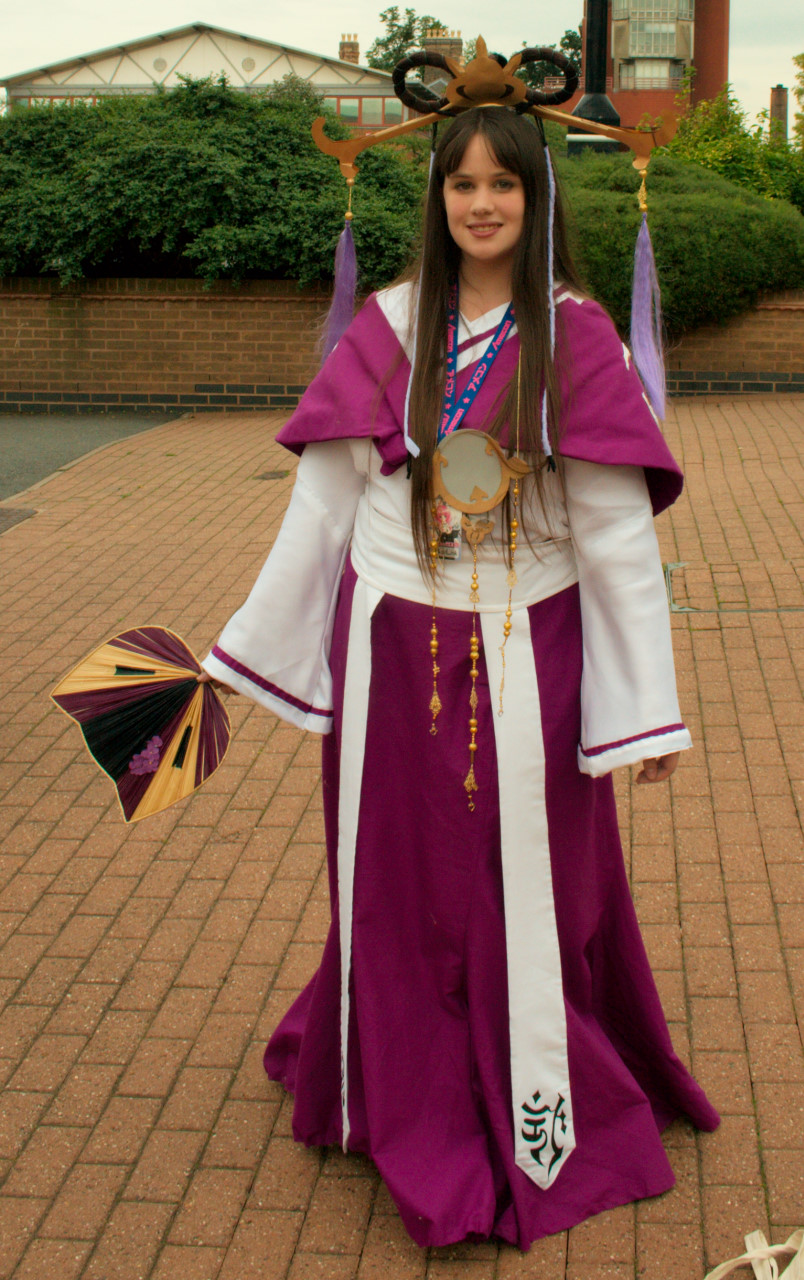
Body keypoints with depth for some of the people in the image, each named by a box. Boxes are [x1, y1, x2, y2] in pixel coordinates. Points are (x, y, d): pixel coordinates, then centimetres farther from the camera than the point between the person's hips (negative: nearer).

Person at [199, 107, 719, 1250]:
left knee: (528, 894, 8)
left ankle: (540, 1125, 28)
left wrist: (649, 708, -8)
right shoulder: (388, 329, 3)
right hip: (394, 647, 2)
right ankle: (408, 1101, 36)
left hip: (525, 658, -2)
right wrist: (242, 653, 5)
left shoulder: (576, 337, -4)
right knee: (402, 889, 14)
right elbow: (323, 502, 5)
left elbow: (619, 531, -6)